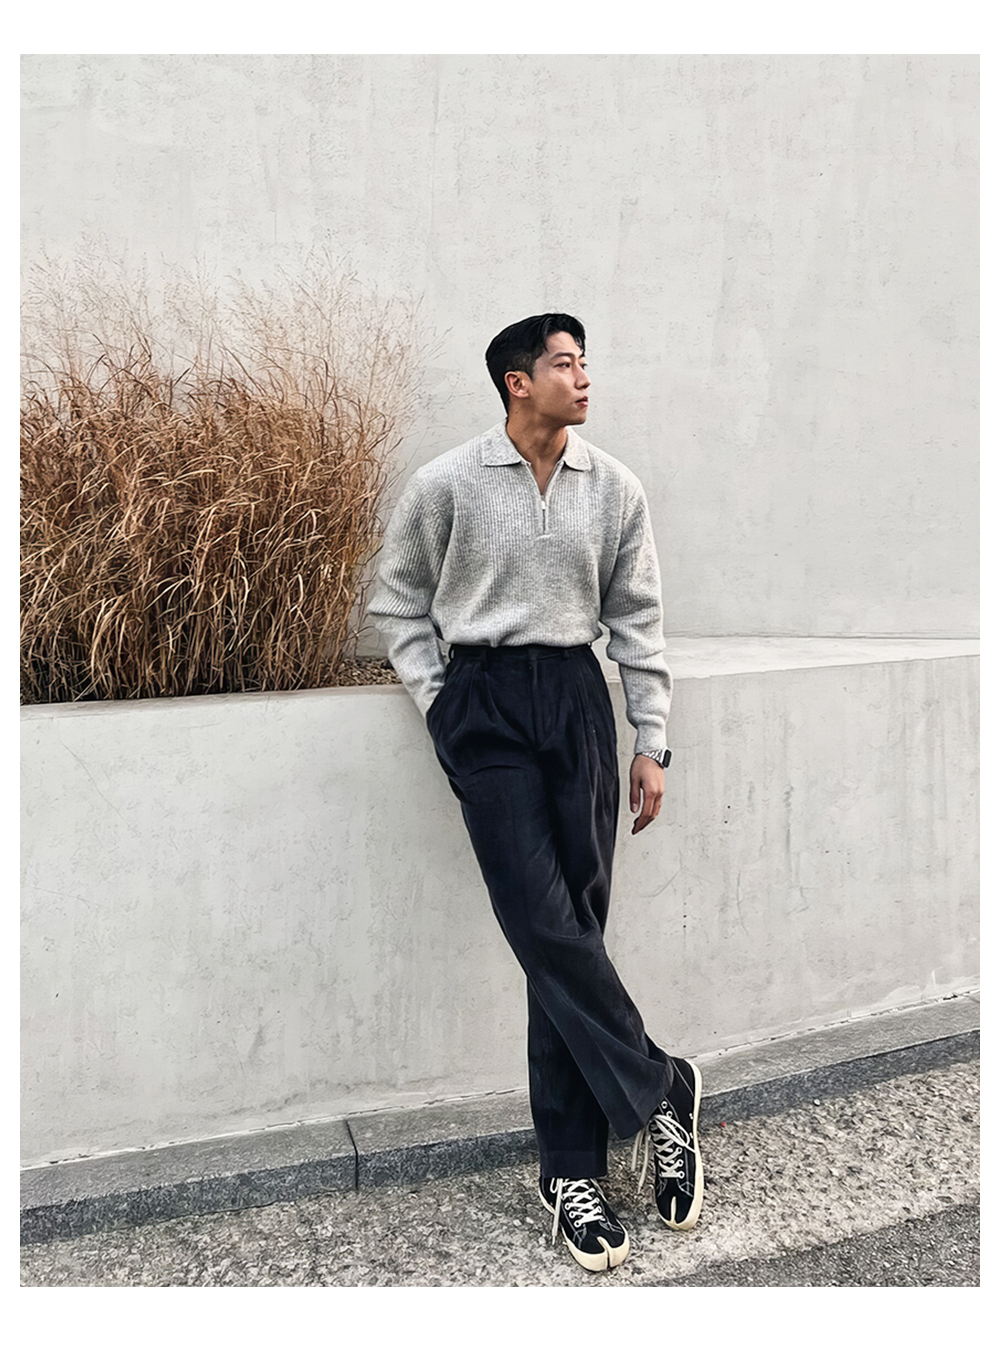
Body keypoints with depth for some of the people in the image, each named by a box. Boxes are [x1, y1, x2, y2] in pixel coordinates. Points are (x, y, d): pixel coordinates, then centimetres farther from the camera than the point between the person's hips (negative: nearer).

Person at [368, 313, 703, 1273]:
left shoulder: (614, 489, 6)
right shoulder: (446, 485, -1)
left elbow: (638, 617, 9)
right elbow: (396, 596, 10)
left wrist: (651, 744, 7)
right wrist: (434, 700, 1)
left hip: (576, 697, 2)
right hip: (484, 704, -2)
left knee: (574, 925, 2)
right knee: (542, 919, -12)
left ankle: (571, 1167, 11)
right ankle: (657, 1092, 5)